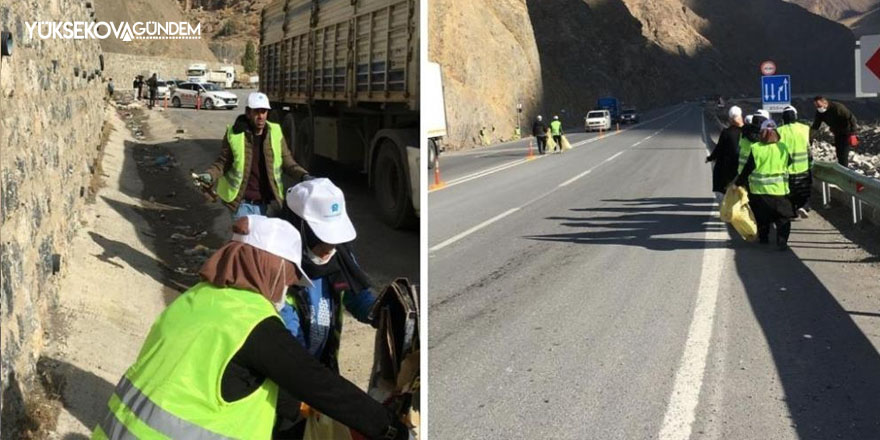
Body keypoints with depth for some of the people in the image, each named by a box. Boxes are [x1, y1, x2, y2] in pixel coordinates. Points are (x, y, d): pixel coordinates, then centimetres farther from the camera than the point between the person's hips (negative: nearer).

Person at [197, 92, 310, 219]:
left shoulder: (275, 133, -1)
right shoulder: (234, 134, -8)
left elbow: (288, 162, 5)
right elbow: (223, 162, 1)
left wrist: (303, 176, -12)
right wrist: (210, 175, -17)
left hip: (268, 205, 2)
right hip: (243, 204, -2)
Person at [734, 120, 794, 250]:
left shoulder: (755, 148, -10)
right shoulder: (783, 148, -4)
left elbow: (748, 169, -9)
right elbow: (789, 163, 10)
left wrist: (739, 183, 1)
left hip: (759, 190, 0)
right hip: (779, 189, 0)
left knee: (762, 217, 18)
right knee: (783, 217, 5)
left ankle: (763, 238, 26)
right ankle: (782, 241, -7)